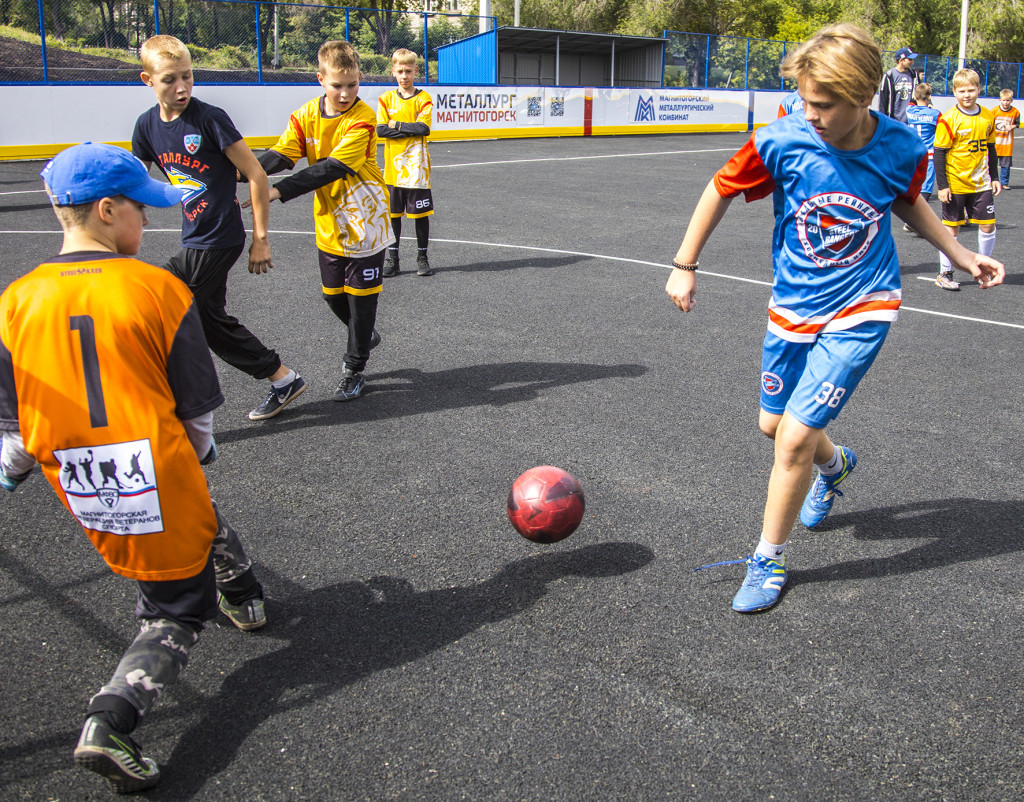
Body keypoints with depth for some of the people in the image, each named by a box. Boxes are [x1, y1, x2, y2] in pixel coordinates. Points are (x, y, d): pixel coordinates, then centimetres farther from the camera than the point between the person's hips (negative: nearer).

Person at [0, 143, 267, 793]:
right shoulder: (160, 289, -10)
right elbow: (197, 408, -3)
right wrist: (200, 450, 19)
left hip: (80, 491, 5)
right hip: (161, 477, -5)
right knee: (176, 614, 16)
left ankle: (241, 597, 45)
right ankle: (110, 723, 6)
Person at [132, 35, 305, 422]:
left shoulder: (209, 118, -14)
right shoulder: (148, 125, 4)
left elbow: (256, 176, -11)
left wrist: (260, 239, -11)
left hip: (219, 239, -8)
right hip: (196, 238, 8)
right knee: (210, 320, 16)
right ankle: (283, 380, 29)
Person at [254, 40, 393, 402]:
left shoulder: (362, 119, -18)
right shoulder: (306, 115, -2)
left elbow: (333, 168, -27)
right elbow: (282, 154, -12)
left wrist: (280, 191, -34)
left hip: (365, 222, -5)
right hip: (329, 223, 5)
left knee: (360, 296, 3)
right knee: (333, 294, 14)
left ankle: (354, 370, 18)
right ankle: (365, 336, 43)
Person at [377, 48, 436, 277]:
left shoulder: (423, 98, 1)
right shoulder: (386, 98, 6)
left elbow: (424, 128, -12)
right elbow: (381, 130, -5)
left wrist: (397, 125, -9)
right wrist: (412, 129, -11)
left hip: (417, 167, -2)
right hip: (393, 167, 2)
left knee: (421, 213, 3)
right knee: (393, 213, 7)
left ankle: (422, 258, 15)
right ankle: (392, 258, 16)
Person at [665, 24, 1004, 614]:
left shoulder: (902, 149, -15)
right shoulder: (782, 142, -18)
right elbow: (721, 191, -3)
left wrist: (961, 255, 9)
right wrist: (685, 267, 0)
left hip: (861, 311, -3)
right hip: (793, 306, 3)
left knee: (796, 436, -11)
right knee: (774, 424, 16)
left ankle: (770, 559, 11)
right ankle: (835, 464, 52)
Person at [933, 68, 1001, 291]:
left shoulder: (987, 117, 5)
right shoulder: (949, 119, -11)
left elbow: (991, 149, 15)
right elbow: (939, 153, -9)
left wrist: (994, 177, 14)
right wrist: (942, 185, -12)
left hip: (981, 183, 4)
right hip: (955, 184, -4)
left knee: (988, 225, 4)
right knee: (951, 228, 2)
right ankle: (945, 273, 13)